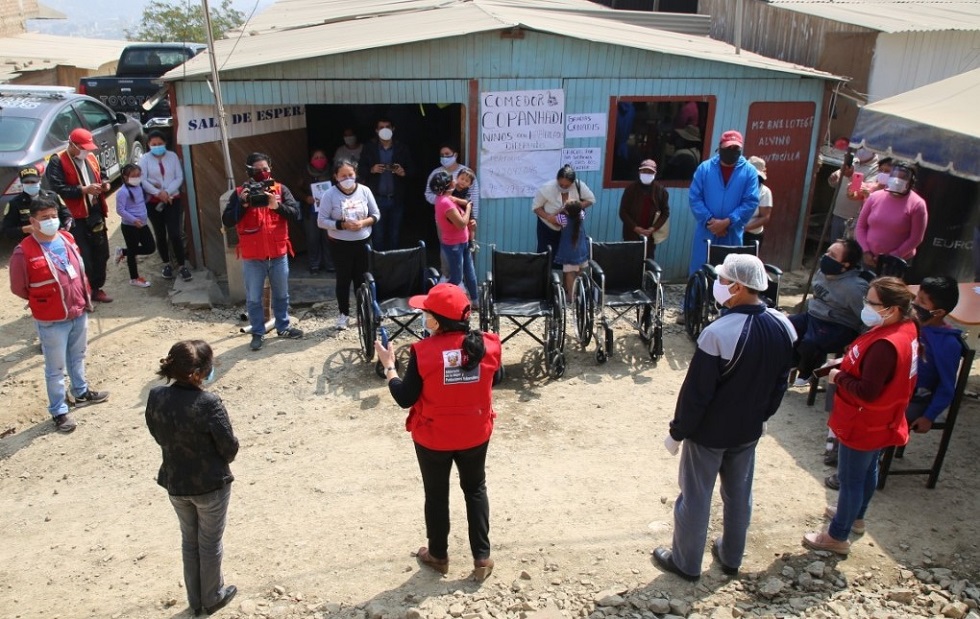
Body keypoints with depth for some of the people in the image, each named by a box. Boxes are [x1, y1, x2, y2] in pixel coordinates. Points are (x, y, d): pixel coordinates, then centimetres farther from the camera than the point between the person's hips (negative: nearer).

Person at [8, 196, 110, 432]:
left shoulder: (67, 239, -1)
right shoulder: (24, 252, -20)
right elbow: (18, 288, -8)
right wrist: (43, 301, 4)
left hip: (79, 313, 6)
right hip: (51, 321, -6)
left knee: (78, 357, 25)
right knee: (56, 368, 6)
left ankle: (81, 392, 46)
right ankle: (59, 411, 20)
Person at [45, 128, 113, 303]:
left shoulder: (91, 157, 13)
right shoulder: (57, 162, -9)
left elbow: (101, 174, 27)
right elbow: (58, 189, -18)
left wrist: (105, 183, 4)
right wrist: (84, 189, -23)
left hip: (96, 214, 7)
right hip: (76, 218, -7)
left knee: (101, 253, 13)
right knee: (83, 258, -4)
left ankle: (96, 288, 28)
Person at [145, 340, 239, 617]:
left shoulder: (156, 396, -12)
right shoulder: (208, 403, -29)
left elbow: (159, 436, 4)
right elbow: (230, 448, -19)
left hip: (175, 483, 5)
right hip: (211, 485, -5)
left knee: (189, 540, 24)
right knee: (210, 543, 16)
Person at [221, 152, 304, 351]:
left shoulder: (280, 189, 1)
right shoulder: (240, 192, -3)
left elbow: (295, 211, -9)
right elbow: (227, 221, -9)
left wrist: (277, 206, -25)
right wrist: (243, 205, -21)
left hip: (278, 253, 2)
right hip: (252, 256, -2)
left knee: (281, 294, 17)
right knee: (253, 298, 7)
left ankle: (283, 327, 33)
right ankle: (258, 333, 21)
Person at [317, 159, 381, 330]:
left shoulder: (364, 191, -4)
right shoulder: (330, 195, -11)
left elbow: (376, 215, 3)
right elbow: (322, 221, -11)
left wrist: (363, 223, -16)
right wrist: (343, 225, -21)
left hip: (363, 243, 2)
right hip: (340, 245, -2)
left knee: (362, 279, 11)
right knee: (343, 280, 8)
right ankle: (343, 313, 23)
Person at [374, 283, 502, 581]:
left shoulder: (423, 352, -23)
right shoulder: (486, 344, -14)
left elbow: (405, 398, -15)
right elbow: (495, 378, 4)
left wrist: (388, 366, -3)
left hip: (433, 438, -2)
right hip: (475, 434, 3)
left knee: (436, 495, 18)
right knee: (475, 490, 21)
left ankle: (438, 555, 36)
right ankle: (482, 558, 25)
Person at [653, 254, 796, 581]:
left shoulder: (718, 333, -30)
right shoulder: (783, 327, -9)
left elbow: (696, 391, -23)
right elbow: (781, 381, 6)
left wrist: (677, 431, -10)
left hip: (709, 431, -6)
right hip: (749, 429, 6)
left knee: (695, 497, 12)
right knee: (739, 494, 23)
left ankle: (686, 563, 29)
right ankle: (731, 557, 41)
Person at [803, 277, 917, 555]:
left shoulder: (885, 345, -34)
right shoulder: (904, 329, -3)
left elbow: (866, 392, -31)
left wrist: (838, 378, -16)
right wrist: (846, 365, -2)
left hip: (864, 426, -9)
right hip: (878, 423, 10)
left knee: (850, 479, 6)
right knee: (867, 470, 27)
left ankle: (837, 537, 22)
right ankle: (855, 516, 48)